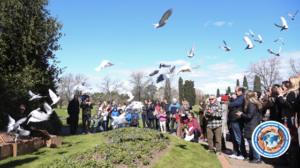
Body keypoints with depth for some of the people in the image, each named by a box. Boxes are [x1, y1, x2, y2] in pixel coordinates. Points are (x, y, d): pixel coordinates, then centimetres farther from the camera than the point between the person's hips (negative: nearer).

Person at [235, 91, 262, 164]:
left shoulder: (251, 104, -17)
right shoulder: (255, 104, 15)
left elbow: (249, 116, -20)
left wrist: (241, 114, -6)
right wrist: (242, 113, 14)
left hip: (252, 127, -11)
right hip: (253, 126, 11)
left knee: (252, 142, -6)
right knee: (251, 142, 16)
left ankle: (257, 158, -1)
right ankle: (251, 157, 25)